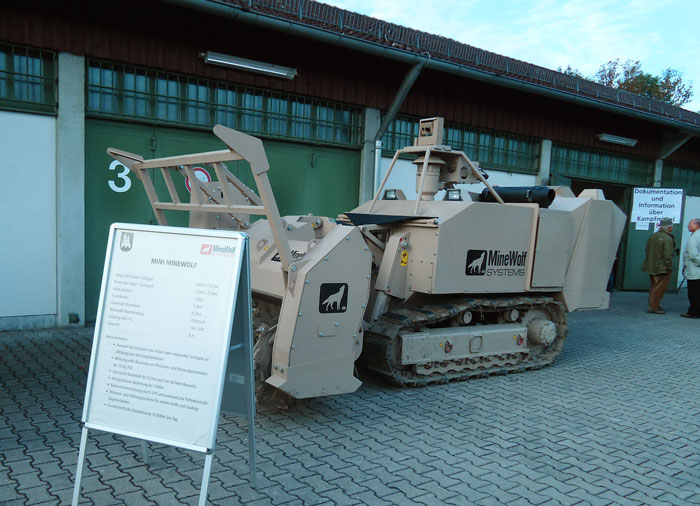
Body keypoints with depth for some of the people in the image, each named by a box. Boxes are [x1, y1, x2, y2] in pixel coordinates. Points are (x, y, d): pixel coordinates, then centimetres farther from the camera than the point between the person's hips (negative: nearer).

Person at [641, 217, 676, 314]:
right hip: (662, 269, -8)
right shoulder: (668, 239, -18)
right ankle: (653, 307, 1)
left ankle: (653, 305, 26)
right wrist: (669, 266, -11)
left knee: (654, 287, 18)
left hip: (651, 267, 8)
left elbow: (647, 251, 14)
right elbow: (667, 255, -21)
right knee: (660, 287, 0)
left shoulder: (652, 236, 7)